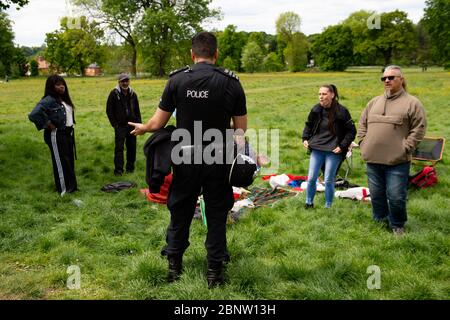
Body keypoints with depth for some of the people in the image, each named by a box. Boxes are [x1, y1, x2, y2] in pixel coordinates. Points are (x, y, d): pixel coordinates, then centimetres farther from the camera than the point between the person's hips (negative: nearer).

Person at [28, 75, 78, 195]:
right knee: (61, 163, 1)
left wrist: (70, 130, 9)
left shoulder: (64, 99, 9)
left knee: (70, 161, 16)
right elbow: (33, 115, -28)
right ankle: (64, 190, 13)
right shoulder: (49, 100, -17)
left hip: (68, 133, 8)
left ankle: (71, 186, 30)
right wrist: (48, 125, -18)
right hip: (57, 136, -8)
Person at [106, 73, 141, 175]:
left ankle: (130, 166, 21)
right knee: (119, 148, -5)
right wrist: (114, 124, -6)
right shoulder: (114, 93, -5)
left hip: (132, 125, 4)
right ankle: (118, 169, -1)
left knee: (132, 147, 9)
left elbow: (137, 110, 13)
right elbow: (109, 110, -2)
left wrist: (138, 123, 6)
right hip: (120, 126, -4)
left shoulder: (133, 94, 8)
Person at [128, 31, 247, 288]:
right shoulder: (231, 83, -6)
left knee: (180, 212, 17)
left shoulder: (177, 80, -6)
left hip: (186, 159, 1)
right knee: (217, 215, 12)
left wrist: (141, 128, 19)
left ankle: (174, 266, 31)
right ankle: (215, 271, 20)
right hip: (218, 161, -1)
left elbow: (157, 124, -3)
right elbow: (242, 128, -2)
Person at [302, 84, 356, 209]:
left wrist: (342, 146, -10)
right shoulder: (316, 110, 0)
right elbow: (308, 125, 19)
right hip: (317, 148, 4)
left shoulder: (341, 111, -10)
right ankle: (309, 203, 23)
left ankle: (328, 207, 19)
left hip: (333, 151, -3)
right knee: (311, 178, 4)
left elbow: (351, 131, -2)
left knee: (328, 180, 1)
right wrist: (305, 138, 5)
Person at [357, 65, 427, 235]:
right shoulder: (374, 102, 13)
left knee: (396, 196, -2)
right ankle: (379, 222, 32)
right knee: (376, 195, 15)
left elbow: (419, 129, -6)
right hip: (373, 159, 5)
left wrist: (405, 148, -12)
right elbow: (362, 124, 19)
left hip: (397, 161, -5)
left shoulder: (412, 103, -3)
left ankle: (397, 226, 19)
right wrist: (363, 143, 7)